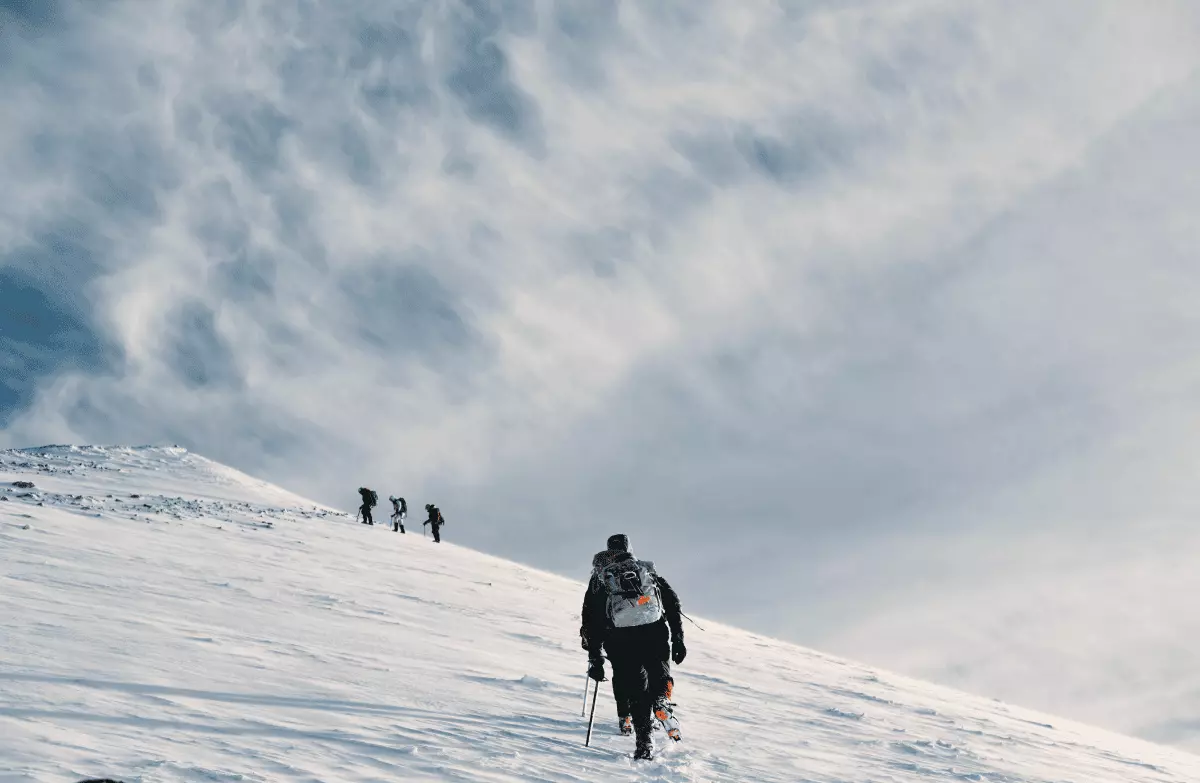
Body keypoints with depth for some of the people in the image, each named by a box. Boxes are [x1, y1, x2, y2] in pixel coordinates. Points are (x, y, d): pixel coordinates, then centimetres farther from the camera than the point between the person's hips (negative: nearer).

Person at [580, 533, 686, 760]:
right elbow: (672, 602, 16)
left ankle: (644, 741, 0)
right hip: (655, 631, 1)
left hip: (620, 638, 0)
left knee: (634, 686, 11)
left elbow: (591, 620, 14)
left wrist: (594, 658, 16)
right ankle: (661, 702, -11)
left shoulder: (599, 578, 19)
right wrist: (678, 639, 17)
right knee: (660, 674, 21)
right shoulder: (646, 569, 24)